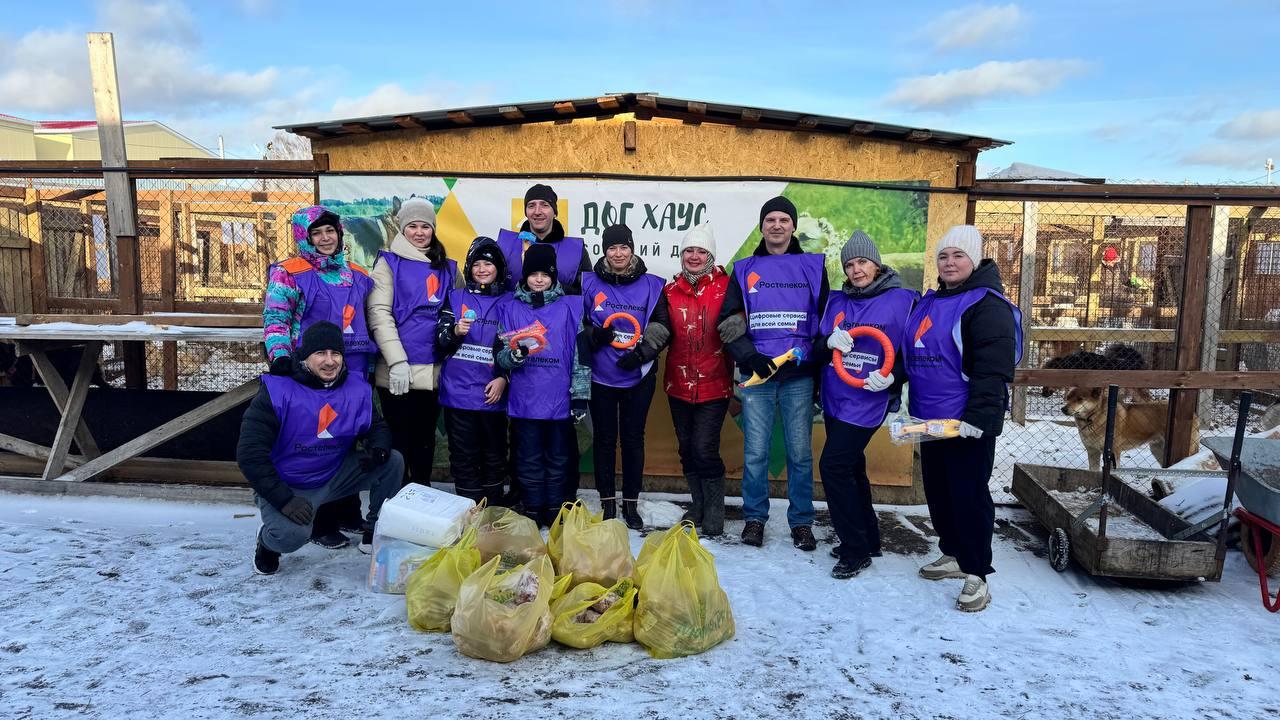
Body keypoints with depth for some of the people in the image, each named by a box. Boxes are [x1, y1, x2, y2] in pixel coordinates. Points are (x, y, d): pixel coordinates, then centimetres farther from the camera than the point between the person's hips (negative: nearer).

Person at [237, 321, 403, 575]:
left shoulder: (357, 389, -4)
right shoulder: (277, 390, -17)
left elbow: (377, 428, 9)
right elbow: (250, 453, -19)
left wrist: (378, 450, -18)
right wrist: (283, 498, -26)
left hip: (336, 476, 5)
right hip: (286, 485, -5)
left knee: (393, 461, -11)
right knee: (292, 534, -34)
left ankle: (375, 532, 10)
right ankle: (267, 543, 7)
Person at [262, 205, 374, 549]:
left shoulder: (358, 275, 14)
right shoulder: (289, 273, -2)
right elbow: (275, 319, -6)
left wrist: (370, 365, 21)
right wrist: (280, 355, -22)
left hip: (353, 375, 6)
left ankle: (348, 514, 28)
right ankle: (320, 523, 10)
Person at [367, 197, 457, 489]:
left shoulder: (448, 268, 13)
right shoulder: (389, 263, -1)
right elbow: (379, 314, -9)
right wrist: (397, 361, -16)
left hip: (434, 371, 4)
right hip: (397, 371, -4)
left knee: (425, 439, 14)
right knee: (399, 440, 4)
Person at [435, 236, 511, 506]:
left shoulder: (509, 302, 5)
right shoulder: (456, 298, 7)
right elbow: (439, 341, 3)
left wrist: (504, 378, -5)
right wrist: (455, 332, -18)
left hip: (492, 392, 0)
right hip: (458, 391, 0)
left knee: (494, 454, 8)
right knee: (464, 456, 3)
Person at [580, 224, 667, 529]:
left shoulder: (651, 285, 2)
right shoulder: (589, 283, 2)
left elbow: (660, 327, 1)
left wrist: (640, 353, -13)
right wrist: (594, 336, -14)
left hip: (638, 375, 0)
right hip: (601, 375, 0)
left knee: (633, 438, 6)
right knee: (604, 438, 8)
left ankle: (631, 503, 19)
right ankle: (607, 502, 20)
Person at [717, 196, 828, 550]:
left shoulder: (813, 267, 10)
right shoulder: (745, 270, 9)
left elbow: (826, 319, 13)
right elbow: (729, 322, 4)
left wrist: (818, 359, 4)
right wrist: (750, 357, -9)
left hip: (799, 376, 0)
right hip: (756, 376, 0)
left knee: (800, 452, 4)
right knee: (755, 452, 2)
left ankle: (801, 521, 16)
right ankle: (754, 517, 17)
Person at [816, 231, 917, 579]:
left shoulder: (903, 300, -5)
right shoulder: (836, 302, 11)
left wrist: (891, 377, -18)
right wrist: (830, 342, -12)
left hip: (868, 400, -6)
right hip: (835, 397, 7)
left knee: (833, 465, -13)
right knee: (849, 468, 14)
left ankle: (855, 550, 0)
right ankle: (867, 539, 30)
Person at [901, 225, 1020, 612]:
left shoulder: (987, 304, -12)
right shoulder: (928, 303, 14)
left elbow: (993, 370, -20)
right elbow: (912, 357, 25)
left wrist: (977, 417, -25)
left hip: (969, 423, -8)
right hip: (930, 419, 8)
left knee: (968, 495, -2)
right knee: (937, 491, 16)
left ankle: (976, 575, 9)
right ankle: (953, 554, 32)